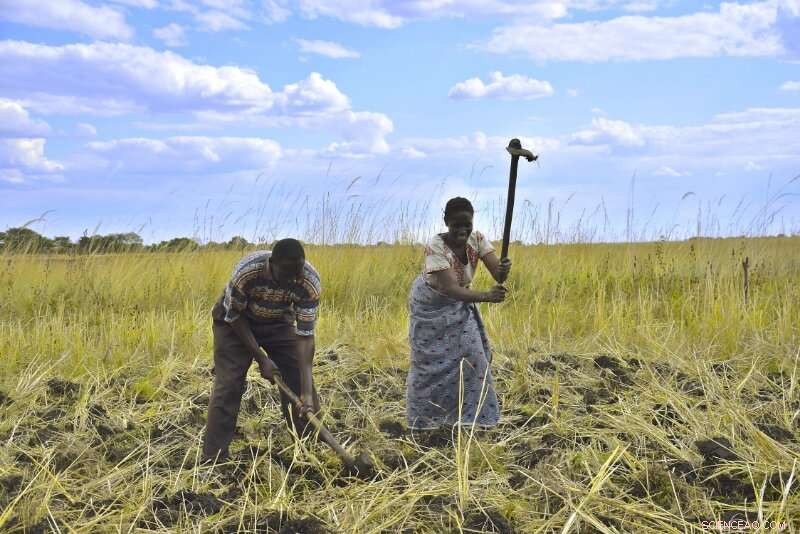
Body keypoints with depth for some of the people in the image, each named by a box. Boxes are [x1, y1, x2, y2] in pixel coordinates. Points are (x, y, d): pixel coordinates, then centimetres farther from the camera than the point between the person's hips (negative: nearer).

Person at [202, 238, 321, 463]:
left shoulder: (311, 282, -31)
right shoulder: (247, 271, -38)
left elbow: (305, 336, -28)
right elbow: (234, 316, -21)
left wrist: (307, 391, -34)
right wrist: (261, 359, -23)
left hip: (278, 322, 2)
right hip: (236, 319, -2)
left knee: (299, 378, -7)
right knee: (228, 383, -13)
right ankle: (213, 459, -7)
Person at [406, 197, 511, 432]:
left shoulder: (477, 239, -20)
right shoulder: (435, 247, -35)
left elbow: (497, 272, -30)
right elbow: (451, 289, -43)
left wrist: (504, 271, -54)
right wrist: (486, 296, -57)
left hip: (459, 303, 5)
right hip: (431, 305, -4)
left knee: (471, 355, 0)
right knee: (430, 360, 4)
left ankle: (473, 414, 15)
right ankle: (422, 418, 24)